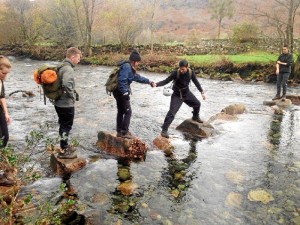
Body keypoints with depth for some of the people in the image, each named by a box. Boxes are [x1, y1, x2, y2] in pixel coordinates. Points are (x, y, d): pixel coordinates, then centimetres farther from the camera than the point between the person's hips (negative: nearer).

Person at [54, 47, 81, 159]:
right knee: (66, 126, 2)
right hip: (66, 104, -9)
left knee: (63, 125, 20)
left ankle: (65, 146, 36)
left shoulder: (61, 66, 10)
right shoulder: (68, 69, -20)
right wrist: (72, 95, -19)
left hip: (59, 102, 9)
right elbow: (66, 84, -36)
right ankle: (63, 151, 12)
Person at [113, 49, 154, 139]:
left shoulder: (130, 67, 14)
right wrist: (125, 92, -23)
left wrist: (149, 82, 26)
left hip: (119, 92, 10)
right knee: (128, 112, -2)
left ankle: (119, 132, 24)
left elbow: (137, 77, 24)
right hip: (121, 92, -10)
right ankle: (125, 132, 3)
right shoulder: (127, 67, -18)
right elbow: (121, 80, -26)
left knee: (121, 111, 15)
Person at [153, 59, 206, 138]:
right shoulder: (175, 73, -25)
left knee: (197, 104, 20)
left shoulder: (191, 73, -13)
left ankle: (195, 117, 50)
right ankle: (164, 130, -12)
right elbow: (166, 81, -25)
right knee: (172, 112, -17)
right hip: (177, 95, -5)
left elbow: (196, 82, 0)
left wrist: (202, 92, -1)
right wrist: (156, 84, -40)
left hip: (187, 93, 5)